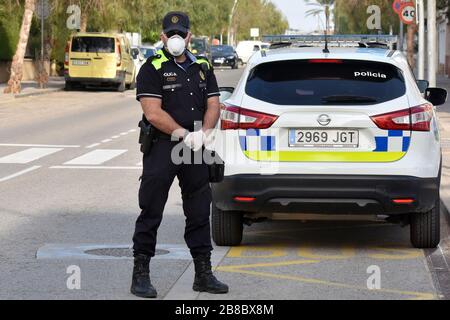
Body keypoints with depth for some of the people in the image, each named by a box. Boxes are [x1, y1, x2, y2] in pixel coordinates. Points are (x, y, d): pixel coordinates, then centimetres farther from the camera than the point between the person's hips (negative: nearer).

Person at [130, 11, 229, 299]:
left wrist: (203, 132, -9)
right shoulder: (152, 69, -4)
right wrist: (185, 134, -16)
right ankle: (141, 274, 3)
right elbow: (153, 114, -13)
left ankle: (204, 274, 17)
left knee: (199, 213, 9)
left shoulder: (202, 68, 15)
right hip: (161, 148, -5)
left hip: (196, 151, 5)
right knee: (151, 213, -3)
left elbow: (213, 106, 10)